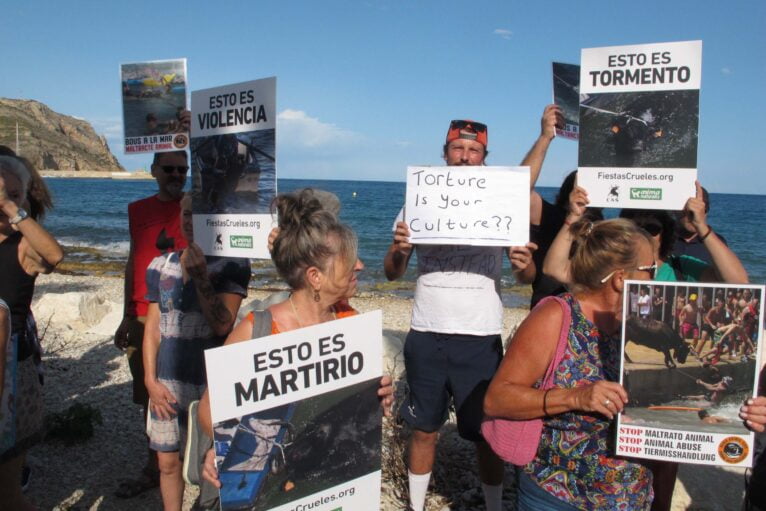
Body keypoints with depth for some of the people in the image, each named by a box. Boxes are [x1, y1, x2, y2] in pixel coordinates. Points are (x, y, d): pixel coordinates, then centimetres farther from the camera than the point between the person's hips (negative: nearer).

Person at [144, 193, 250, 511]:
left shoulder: (233, 265, -7)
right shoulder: (161, 266, 6)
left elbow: (222, 325, -16)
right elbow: (153, 328, 8)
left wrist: (200, 275, -21)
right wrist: (151, 381, 2)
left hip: (211, 383, -3)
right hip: (167, 383, 4)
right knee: (168, 462, 14)